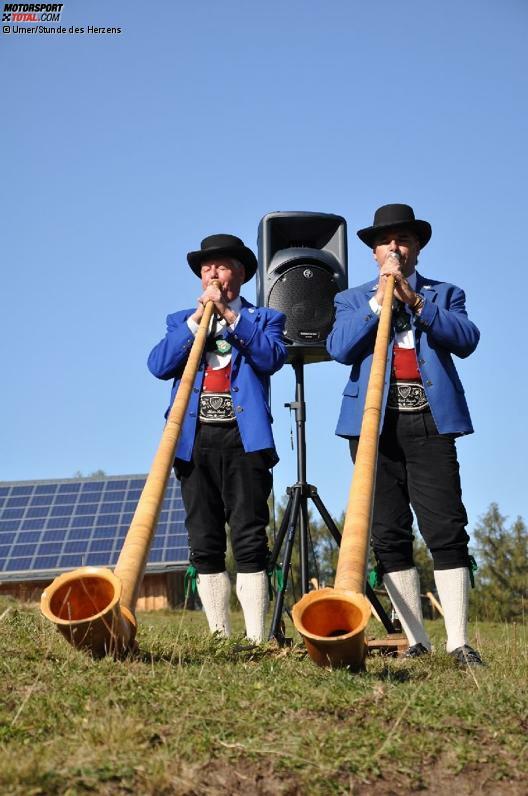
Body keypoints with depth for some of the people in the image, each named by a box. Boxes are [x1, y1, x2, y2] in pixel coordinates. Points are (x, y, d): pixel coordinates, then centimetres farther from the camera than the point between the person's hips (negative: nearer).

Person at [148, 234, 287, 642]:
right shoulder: (181, 320, 21)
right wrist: (198, 317, -2)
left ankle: (256, 640, -6)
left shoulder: (264, 318, 15)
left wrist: (229, 313, -7)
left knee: (249, 541, -8)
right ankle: (219, 638, 8)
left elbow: (272, 357, -6)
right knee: (204, 546, 2)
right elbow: (159, 365, 4)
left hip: (244, 439, -3)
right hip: (195, 440, 3)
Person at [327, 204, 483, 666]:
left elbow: (467, 340, -2)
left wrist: (416, 301, -11)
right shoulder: (352, 300, 19)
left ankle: (459, 642, -5)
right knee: (388, 535, -1)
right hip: (375, 423, 1)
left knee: (446, 529, -9)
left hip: (429, 421, -1)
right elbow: (340, 349, 0)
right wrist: (377, 302, -6)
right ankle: (417, 640, 6)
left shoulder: (444, 294, 18)